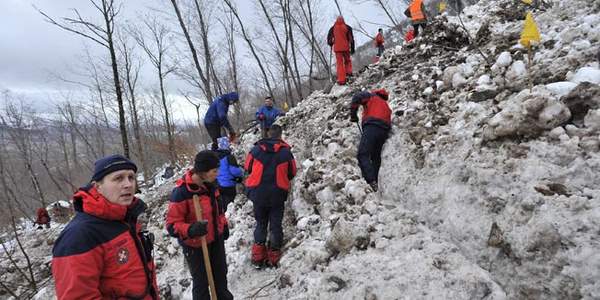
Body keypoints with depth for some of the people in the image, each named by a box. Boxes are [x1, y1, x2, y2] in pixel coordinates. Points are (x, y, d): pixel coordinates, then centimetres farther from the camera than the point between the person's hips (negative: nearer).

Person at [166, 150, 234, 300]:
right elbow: (172, 224, -25)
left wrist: (224, 225, 18)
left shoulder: (210, 184, -5)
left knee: (221, 273, 26)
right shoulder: (181, 192, -27)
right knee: (201, 281, 8)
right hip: (196, 246, -7)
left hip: (216, 239, 7)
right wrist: (191, 230, -41)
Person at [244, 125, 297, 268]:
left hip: (258, 193, 1)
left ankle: (258, 257, 15)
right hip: (277, 194, -1)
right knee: (275, 225, 11)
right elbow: (292, 173, 4)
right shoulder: (286, 151, -6)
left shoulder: (256, 149, -5)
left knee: (260, 224, 16)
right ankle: (273, 258, 15)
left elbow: (247, 167, 8)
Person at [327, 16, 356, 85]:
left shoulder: (333, 28, 4)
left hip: (337, 48, 1)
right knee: (347, 60, 22)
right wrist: (352, 48, 5)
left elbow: (329, 39, 8)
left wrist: (331, 44, 28)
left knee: (339, 63, 2)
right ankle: (348, 72, 6)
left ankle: (341, 80, -2)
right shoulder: (347, 27, 1)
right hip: (346, 48, 0)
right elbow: (351, 38, 0)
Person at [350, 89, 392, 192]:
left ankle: (371, 181, -33)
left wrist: (353, 114, 6)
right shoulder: (386, 105, 37)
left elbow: (357, 98, 1)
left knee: (363, 154, -17)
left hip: (372, 126, -7)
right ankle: (374, 182, 8)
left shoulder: (371, 96, 19)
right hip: (385, 130, 7)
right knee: (376, 157, 14)